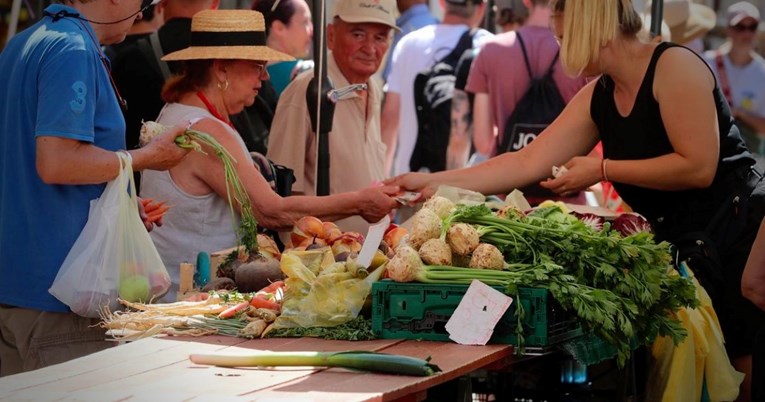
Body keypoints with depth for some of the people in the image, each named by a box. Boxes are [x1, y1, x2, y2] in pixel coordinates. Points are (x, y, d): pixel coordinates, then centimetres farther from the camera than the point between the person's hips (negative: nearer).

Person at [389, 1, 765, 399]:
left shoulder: (673, 66, -14)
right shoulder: (597, 99, 8)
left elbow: (699, 166, -21)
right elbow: (527, 163, 4)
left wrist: (602, 170, -14)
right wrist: (432, 182, -1)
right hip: (683, 245, 8)